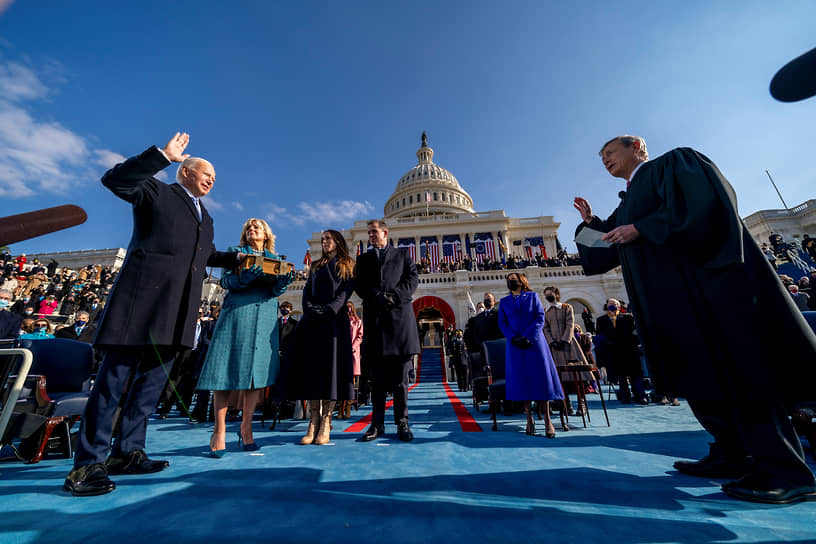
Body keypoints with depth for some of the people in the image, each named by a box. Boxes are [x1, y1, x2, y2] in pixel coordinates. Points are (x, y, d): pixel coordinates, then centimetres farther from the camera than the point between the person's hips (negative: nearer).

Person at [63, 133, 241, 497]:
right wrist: (163, 155, -11)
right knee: (116, 376, -4)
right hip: (144, 296, -7)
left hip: (177, 309, 7)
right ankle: (87, 464, 6)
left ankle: (127, 452, 19)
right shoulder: (156, 192, 9)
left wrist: (238, 258, 26)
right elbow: (114, 179, -8)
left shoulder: (205, 217, 27)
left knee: (153, 378, 9)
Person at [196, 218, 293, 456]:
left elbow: (276, 291, 7)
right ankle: (219, 432, 6)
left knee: (258, 370, -1)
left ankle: (246, 428, 12)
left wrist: (284, 281, -16)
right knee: (228, 369, -5)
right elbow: (226, 280, 1)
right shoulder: (236, 252, 15)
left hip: (265, 318, 2)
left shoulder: (275, 259, 18)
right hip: (236, 313, -1)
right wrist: (245, 276, -20)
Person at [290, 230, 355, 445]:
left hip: (335, 320, -4)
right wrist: (310, 309, -6)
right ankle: (313, 423, 3)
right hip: (312, 321, 4)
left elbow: (346, 292, -1)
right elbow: (307, 291, 14)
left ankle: (326, 423, 0)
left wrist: (329, 310, -16)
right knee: (311, 366, -2)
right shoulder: (315, 266, 24)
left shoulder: (347, 265, 12)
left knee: (331, 365, -6)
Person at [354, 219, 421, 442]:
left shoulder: (402, 254, 17)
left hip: (400, 315, -1)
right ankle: (377, 424, 13)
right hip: (374, 317, 1)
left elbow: (413, 278, 5)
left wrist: (394, 296, -11)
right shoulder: (363, 259, 20)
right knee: (377, 376, 5)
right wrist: (378, 297, -11)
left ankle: (402, 423, 11)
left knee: (400, 375, 2)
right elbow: (359, 285, 7)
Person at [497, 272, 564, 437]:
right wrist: (513, 338, -10)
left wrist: (527, 337, -12)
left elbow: (540, 318, -1)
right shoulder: (504, 302, 13)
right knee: (521, 380, 1)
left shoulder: (533, 296, 8)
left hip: (534, 343, -1)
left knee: (541, 377, -2)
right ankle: (529, 419, 11)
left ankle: (547, 419, 7)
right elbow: (502, 323, 7)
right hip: (515, 345, 2)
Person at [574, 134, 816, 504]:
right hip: (671, 300, 8)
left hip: (705, 281, -8)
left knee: (738, 369, -8)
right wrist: (589, 223, 12)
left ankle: (784, 469, 0)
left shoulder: (674, 162, 7)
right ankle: (732, 456, 16)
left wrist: (639, 229, -13)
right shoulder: (626, 207, 24)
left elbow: (704, 202, -13)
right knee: (701, 374, 7)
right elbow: (603, 254, 22)